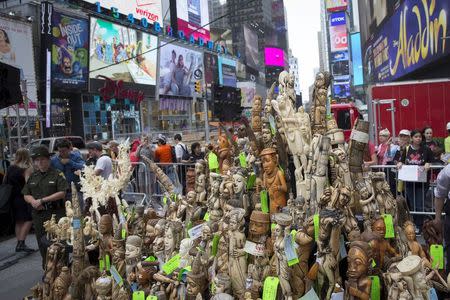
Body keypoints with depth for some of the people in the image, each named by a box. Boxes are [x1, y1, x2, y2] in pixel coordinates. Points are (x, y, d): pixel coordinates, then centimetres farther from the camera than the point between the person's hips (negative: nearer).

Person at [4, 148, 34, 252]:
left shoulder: (10, 168, 7)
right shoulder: (27, 169, -13)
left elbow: (5, 181, 13)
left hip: (12, 198, 8)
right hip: (23, 198, -7)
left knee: (18, 222, 15)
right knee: (28, 220, -2)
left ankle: (19, 244, 20)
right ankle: (21, 243, -9)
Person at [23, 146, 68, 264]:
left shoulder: (57, 174, -4)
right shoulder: (32, 177, 14)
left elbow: (62, 193, -12)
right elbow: (26, 195, 14)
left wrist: (42, 200, -13)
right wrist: (33, 201, -8)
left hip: (55, 213, -5)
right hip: (38, 214, 5)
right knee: (42, 244, 12)